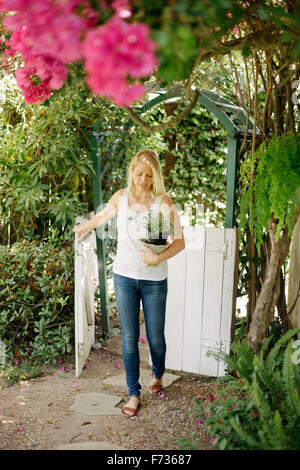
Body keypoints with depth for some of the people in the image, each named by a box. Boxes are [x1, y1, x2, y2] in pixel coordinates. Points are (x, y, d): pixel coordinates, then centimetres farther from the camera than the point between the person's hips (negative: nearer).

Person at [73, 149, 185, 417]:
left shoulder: (163, 202, -10)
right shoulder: (121, 197, 0)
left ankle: (158, 375, 40)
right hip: (124, 276, 2)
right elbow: (103, 216, 21)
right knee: (129, 338, 4)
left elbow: (180, 241, -13)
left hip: (154, 279, -2)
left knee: (155, 337, 7)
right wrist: (83, 229, 35)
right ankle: (134, 394, 19)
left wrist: (158, 258, -28)